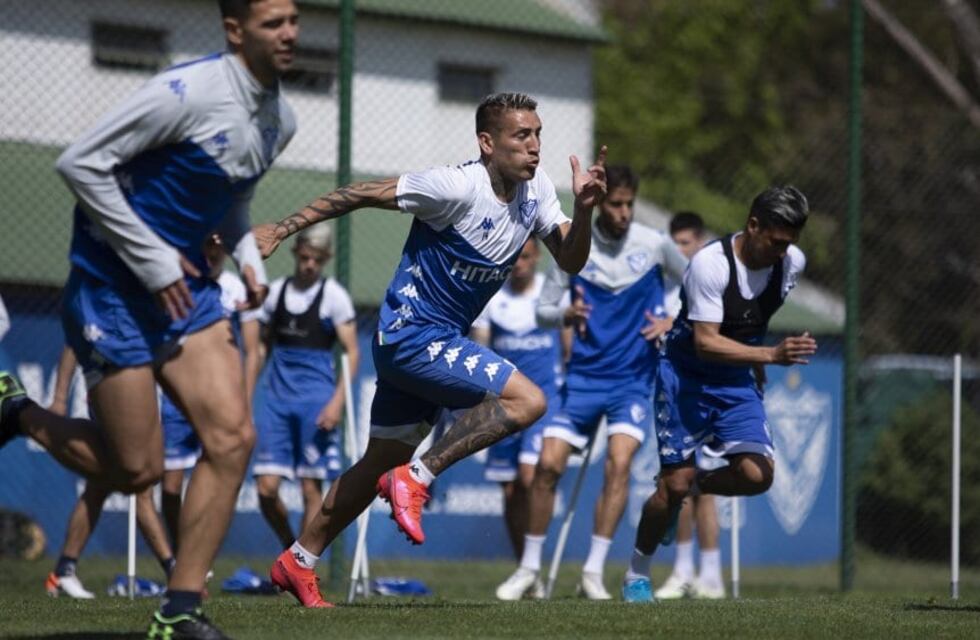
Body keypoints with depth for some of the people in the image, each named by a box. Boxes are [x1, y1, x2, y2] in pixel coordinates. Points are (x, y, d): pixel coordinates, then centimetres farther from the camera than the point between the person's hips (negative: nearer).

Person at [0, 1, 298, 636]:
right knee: (137, 470, -5)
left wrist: (248, 258, 5)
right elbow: (81, 163, -18)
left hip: (186, 287, 7)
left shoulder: (281, 120, 7)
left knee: (233, 436, -8)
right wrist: (153, 262, -17)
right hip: (113, 289, -7)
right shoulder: (188, 92, -20)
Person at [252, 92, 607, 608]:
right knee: (526, 400, -20)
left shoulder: (537, 191, 3)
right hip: (412, 336, -9)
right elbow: (362, 194, -14)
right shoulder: (459, 187, -20)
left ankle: (298, 561, 24)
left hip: (439, 341, 9)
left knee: (383, 461, 15)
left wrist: (584, 209, -16)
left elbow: (570, 261, 4)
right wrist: (282, 230, -13)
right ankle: (418, 478, -11)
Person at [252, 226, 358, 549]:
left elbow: (352, 352, -4)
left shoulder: (333, 295, -1)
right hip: (277, 398, 3)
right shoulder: (275, 292, 9)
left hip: (316, 401, -3)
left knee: (311, 488, -1)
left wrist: (338, 401, -14)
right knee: (266, 488, -4)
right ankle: (290, 548, 19)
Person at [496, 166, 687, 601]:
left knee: (619, 462, -19)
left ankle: (594, 572, -13)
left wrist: (674, 321, -7)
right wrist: (567, 314, -17)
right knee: (549, 464, -8)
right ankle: (529, 567, 8)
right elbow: (543, 311, 5)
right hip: (584, 375, 1)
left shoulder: (654, 245, -3)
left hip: (634, 378, -1)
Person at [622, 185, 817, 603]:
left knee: (757, 474, -15)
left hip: (737, 380, 5)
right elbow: (706, 342, -31)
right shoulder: (710, 264, -25)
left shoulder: (792, 263, -6)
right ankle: (637, 575, 14)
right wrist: (772, 355, -42)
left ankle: (689, 488, 17)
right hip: (686, 376, -5)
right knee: (675, 482, -9)